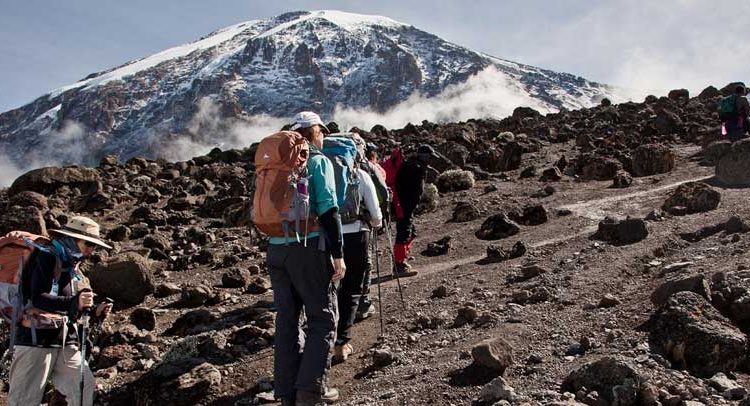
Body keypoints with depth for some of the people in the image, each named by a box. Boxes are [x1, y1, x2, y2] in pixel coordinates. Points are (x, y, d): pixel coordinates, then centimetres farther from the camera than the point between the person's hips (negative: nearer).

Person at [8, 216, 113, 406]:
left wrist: (94, 312, 3)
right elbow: (38, 298, -21)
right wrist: (74, 302, -34)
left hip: (65, 341, 8)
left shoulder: (73, 268, 16)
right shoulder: (46, 257, -8)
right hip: (37, 338, -8)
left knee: (85, 387, 3)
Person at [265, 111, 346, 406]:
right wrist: (338, 254, -10)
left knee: (286, 319, 12)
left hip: (276, 249, 6)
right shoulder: (318, 161, -3)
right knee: (323, 318, 4)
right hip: (307, 247, -6)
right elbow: (328, 210, -12)